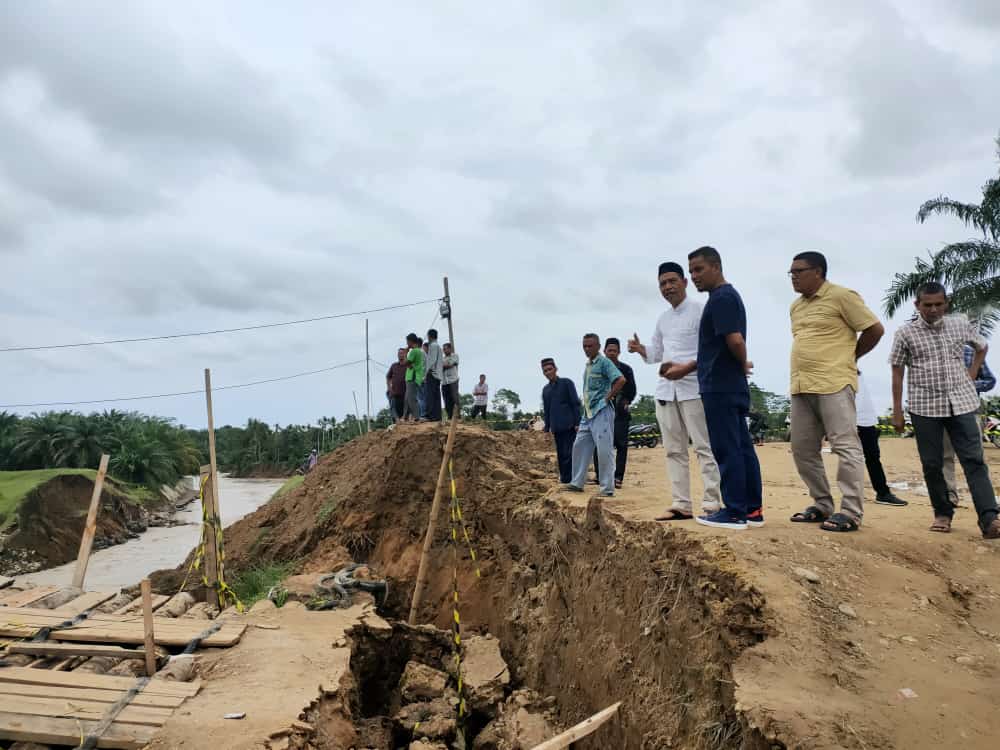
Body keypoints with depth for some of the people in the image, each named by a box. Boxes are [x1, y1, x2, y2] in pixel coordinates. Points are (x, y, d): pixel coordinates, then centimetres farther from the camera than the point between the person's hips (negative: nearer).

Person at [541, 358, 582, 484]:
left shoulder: (567, 383, 0)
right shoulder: (545, 389, 16)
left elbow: (576, 404, -4)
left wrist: (577, 423, -11)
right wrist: (547, 428, 15)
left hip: (569, 426, -5)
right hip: (556, 428, 5)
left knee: (568, 454, -9)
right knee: (560, 455, 7)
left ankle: (568, 479, -5)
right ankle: (564, 478, 14)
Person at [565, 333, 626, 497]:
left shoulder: (604, 362, -9)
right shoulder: (587, 365, 17)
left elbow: (621, 380, -21)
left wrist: (608, 397, -15)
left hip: (601, 411, -9)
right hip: (587, 412, 9)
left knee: (605, 450, -6)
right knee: (580, 446, 11)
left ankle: (608, 488, 0)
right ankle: (577, 482, 20)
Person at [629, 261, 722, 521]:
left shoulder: (700, 311, -3)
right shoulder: (662, 318, 18)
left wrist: (686, 368, -22)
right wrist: (639, 349, 3)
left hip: (693, 388, -7)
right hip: (665, 390, 7)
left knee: (704, 447, -5)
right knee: (674, 450, 7)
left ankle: (712, 504, -2)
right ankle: (681, 504, 12)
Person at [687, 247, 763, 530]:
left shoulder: (721, 298, -12)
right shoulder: (728, 296, 20)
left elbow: (735, 340, -23)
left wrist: (743, 364, -5)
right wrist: (684, 367, 21)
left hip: (720, 387, -10)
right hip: (732, 386, 10)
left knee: (727, 450, -5)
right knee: (742, 448, 11)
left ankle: (734, 512, 1)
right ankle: (752, 509, 17)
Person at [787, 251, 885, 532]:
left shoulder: (842, 296, -4)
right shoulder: (796, 306, 19)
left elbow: (875, 329, -2)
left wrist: (849, 357, 7)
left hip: (834, 385, -8)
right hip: (801, 387, 8)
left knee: (845, 446, -5)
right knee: (803, 449, 9)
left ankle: (851, 513, -1)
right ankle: (822, 506, 19)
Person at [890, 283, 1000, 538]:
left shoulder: (961, 324, 6)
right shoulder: (905, 333, -1)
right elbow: (897, 373, 2)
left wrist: (972, 374, 11)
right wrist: (897, 411, 0)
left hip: (961, 403, 2)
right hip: (925, 407, -1)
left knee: (974, 460, -4)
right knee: (932, 464, 3)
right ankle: (943, 513, 17)